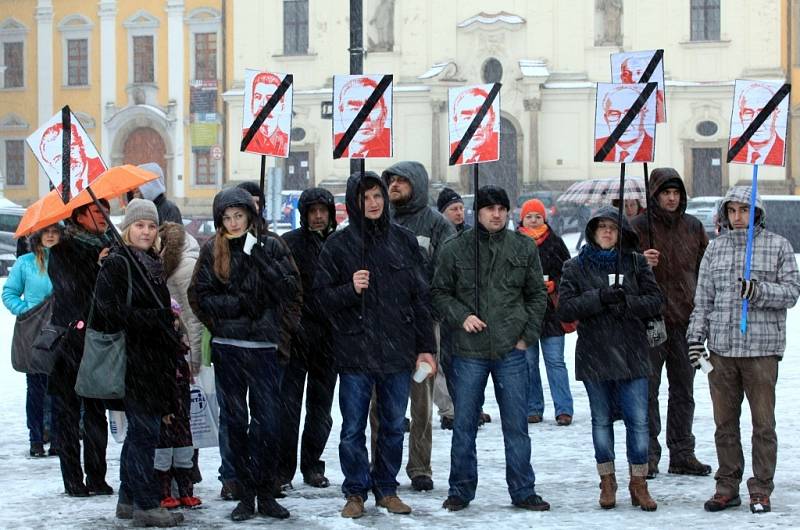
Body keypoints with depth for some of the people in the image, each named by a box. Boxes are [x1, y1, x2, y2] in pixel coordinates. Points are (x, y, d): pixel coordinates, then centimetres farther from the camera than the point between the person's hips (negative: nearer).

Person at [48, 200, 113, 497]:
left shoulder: (109, 248, 11)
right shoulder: (63, 250, 0)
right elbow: (72, 289, -12)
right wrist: (99, 266, -22)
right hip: (71, 340, -4)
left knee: (97, 412, 5)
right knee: (69, 412, 1)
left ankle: (97, 477, 9)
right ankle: (73, 480, 4)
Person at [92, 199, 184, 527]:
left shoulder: (152, 265, 17)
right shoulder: (116, 265, -9)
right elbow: (114, 314, -17)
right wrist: (158, 318, -15)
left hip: (153, 361, 9)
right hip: (131, 360, -9)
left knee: (138, 431, 13)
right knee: (144, 430, -8)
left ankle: (128, 500, 21)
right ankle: (146, 506, -5)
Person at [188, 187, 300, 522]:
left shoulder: (269, 247, 4)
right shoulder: (212, 251, 6)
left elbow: (291, 290, -5)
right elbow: (199, 297, 2)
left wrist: (259, 256, -12)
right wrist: (238, 303, -9)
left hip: (263, 346, -1)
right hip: (227, 346, 1)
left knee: (267, 421, -3)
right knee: (235, 421, 4)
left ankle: (265, 494, 5)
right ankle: (246, 495, 11)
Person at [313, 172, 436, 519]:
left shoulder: (403, 241, 6)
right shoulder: (338, 245, 0)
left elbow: (420, 296, 8)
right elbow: (321, 295, 2)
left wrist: (426, 347, 5)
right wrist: (350, 290, -18)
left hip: (398, 350, 2)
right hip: (354, 351, -2)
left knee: (393, 425, 9)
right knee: (353, 428, 1)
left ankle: (387, 489, 21)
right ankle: (356, 492, 12)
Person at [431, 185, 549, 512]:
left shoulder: (524, 249, 5)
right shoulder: (455, 249, 1)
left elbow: (537, 295, 12)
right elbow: (440, 292, 7)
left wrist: (528, 335, 3)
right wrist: (460, 316, -9)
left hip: (511, 350, 1)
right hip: (469, 350, -1)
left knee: (516, 425, 4)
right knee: (464, 425, 5)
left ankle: (523, 491, 12)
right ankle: (461, 491, 14)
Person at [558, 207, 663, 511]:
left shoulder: (635, 263, 6)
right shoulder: (575, 268, 4)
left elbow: (655, 302, 1)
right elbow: (566, 309, -5)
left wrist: (626, 301, -16)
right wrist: (600, 297, -18)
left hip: (632, 355, 0)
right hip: (594, 356, 0)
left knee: (638, 421, -3)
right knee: (602, 420, 9)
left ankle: (638, 483, 6)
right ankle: (607, 482, 20)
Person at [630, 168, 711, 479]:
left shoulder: (693, 227, 10)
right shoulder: (639, 227, -2)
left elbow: (705, 267, 17)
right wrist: (641, 263, -26)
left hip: (686, 318, 4)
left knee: (683, 389, 10)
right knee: (648, 388, -3)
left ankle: (682, 454, 17)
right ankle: (648, 454, 2)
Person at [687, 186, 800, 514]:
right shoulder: (716, 248, 13)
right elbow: (703, 298, 14)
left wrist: (760, 291, -18)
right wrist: (696, 336, 7)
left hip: (761, 348, -3)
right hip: (721, 348, 3)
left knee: (763, 422, 0)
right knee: (724, 422, 7)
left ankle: (761, 489, 7)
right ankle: (727, 486, 15)